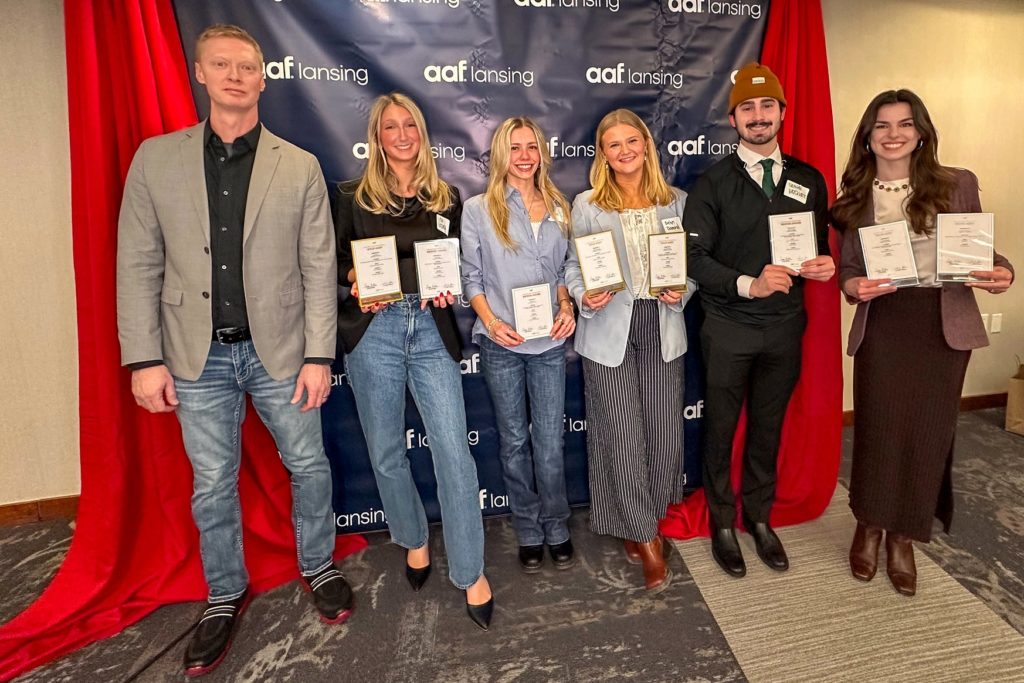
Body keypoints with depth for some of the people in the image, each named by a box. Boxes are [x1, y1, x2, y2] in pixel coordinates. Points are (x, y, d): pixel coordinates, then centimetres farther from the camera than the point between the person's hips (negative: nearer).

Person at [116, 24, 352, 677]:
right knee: (213, 485, 13)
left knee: (309, 465, 11)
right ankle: (226, 595, 36)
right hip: (199, 355, 1)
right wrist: (145, 359, -4)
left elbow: (319, 269, -4)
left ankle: (318, 568, 37)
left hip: (279, 350, -1)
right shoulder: (156, 158, 3)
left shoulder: (300, 166, 0)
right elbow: (138, 265, 1)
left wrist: (318, 356, -8)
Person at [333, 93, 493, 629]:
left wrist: (449, 288, -5)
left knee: (454, 451, -6)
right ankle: (413, 541, 36)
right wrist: (356, 280, -12)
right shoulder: (353, 197, 7)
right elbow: (334, 259, 9)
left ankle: (470, 573, 10)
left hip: (432, 330, 1)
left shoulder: (446, 198, 13)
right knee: (386, 451, 10)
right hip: (373, 330, 0)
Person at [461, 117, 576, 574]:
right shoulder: (478, 210, 0)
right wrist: (491, 321, -13)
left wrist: (566, 308, -2)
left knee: (550, 442, 5)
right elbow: (472, 276, 0)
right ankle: (529, 532, 28)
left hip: (550, 341, 2)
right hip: (501, 344, -1)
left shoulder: (559, 210, 9)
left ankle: (557, 529, 26)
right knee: (514, 441, 10)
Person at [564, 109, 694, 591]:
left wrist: (682, 291, -7)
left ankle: (642, 522, 32)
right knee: (622, 435, 0)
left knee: (666, 432, 5)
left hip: (662, 327, 3)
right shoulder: (587, 205, 2)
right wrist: (585, 297, -16)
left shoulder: (676, 202, 8)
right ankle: (644, 534, 22)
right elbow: (574, 267, 3)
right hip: (609, 330, -2)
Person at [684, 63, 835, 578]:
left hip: (785, 325, 3)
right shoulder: (713, 183, -3)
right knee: (721, 429, 8)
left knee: (768, 428, 15)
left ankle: (760, 518, 34)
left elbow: (821, 249, 14)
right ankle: (722, 524, 27)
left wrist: (825, 266, -9)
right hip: (728, 327, -3)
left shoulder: (809, 180, 8)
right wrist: (747, 284, -23)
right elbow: (695, 256, -11)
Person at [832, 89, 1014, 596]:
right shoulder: (854, 196, 4)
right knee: (878, 428, 3)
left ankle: (903, 539, 27)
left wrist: (1001, 273, -15)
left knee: (928, 431, 7)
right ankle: (868, 528, 27)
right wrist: (854, 286, -17)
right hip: (881, 325, 0)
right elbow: (847, 268, 4)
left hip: (944, 324, 1)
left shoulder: (958, 184, 3)